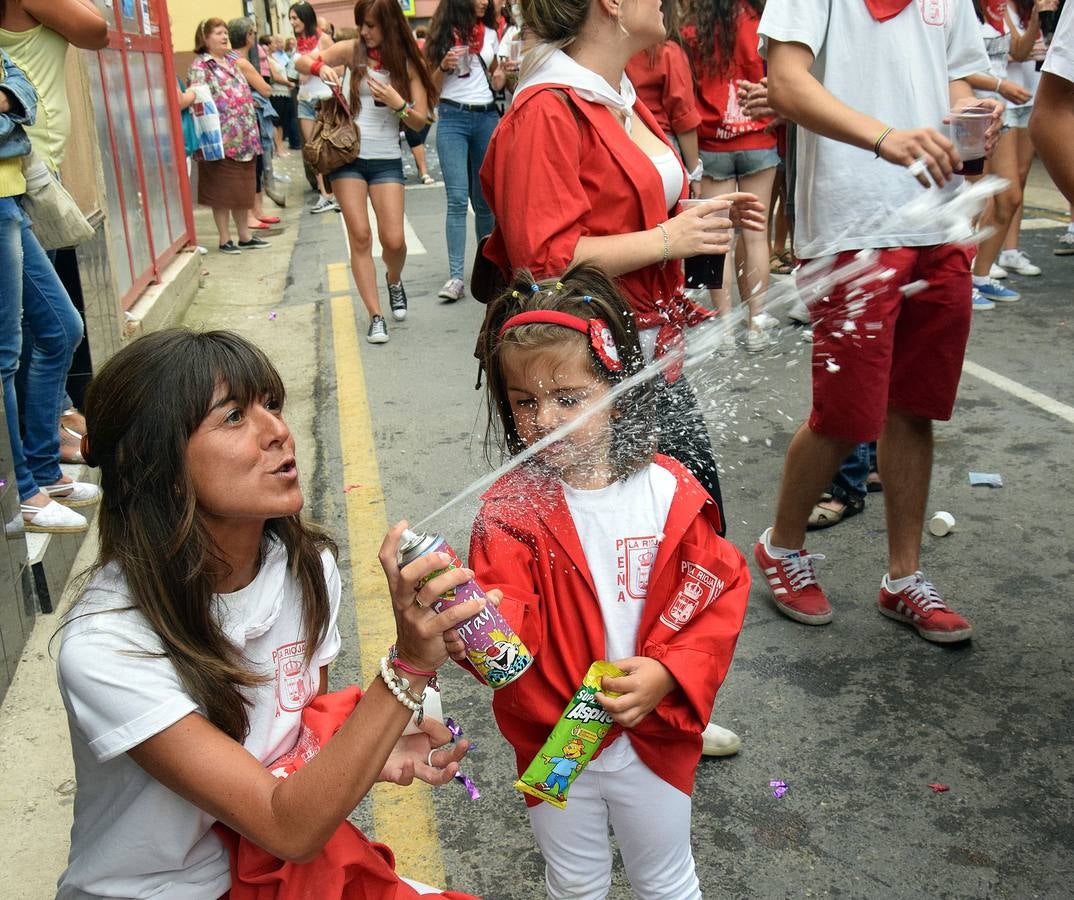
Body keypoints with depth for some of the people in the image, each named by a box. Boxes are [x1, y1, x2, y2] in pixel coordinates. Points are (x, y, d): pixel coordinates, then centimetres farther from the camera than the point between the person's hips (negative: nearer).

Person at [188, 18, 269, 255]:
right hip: (221, 140, -7)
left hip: (244, 138, 7)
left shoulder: (232, 61, 15)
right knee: (222, 192, 1)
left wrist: (252, 131, 19)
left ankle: (245, 236, 21)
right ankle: (224, 239, 9)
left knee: (243, 190, 12)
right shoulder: (200, 66, -7)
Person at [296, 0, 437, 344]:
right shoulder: (352, 51, 1)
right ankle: (375, 316, 0)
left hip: (386, 159, 0)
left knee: (393, 240, -8)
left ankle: (394, 281, 28)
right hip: (348, 155, 0)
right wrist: (320, 67, -17)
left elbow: (420, 121, 0)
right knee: (359, 236, -6)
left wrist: (397, 103, -18)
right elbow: (300, 62, 4)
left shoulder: (407, 64, 0)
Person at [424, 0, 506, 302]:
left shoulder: (490, 34, 14)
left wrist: (504, 72, 1)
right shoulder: (443, 34, 4)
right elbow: (431, 85, 5)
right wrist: (444, 66, -14)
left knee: (485, 199, 5)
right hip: (453, 118, -3)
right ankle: (456, 277, -13)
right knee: (458, 199, -11)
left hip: (487, 118, 3)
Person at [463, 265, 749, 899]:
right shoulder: (512, 508, -15)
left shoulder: (670, 494, -13)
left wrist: (670, 673, -22)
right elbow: (511, 619, -26)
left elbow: (722, 593, -9)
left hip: (653, 736, 0)